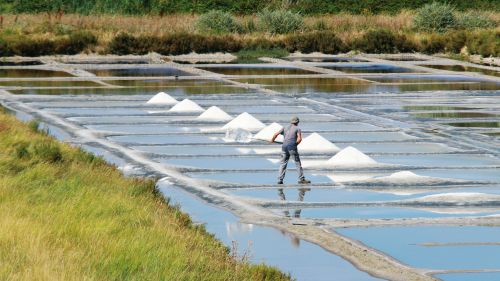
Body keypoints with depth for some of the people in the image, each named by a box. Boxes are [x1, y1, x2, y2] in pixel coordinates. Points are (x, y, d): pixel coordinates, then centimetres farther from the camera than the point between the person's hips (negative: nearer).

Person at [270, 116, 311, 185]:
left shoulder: (285, 128, 17)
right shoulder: (297, 129, 5)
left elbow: (276, 134, 14)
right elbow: (299, 139, -8)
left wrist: (272, 140, 31)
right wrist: (295, 144, 7)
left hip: (284, 147, 4)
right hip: (292, 147, -4)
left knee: (283, 164, 8)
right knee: (298, 163, 2)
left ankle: (280, 180, 3)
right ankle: (301, 179, 1)